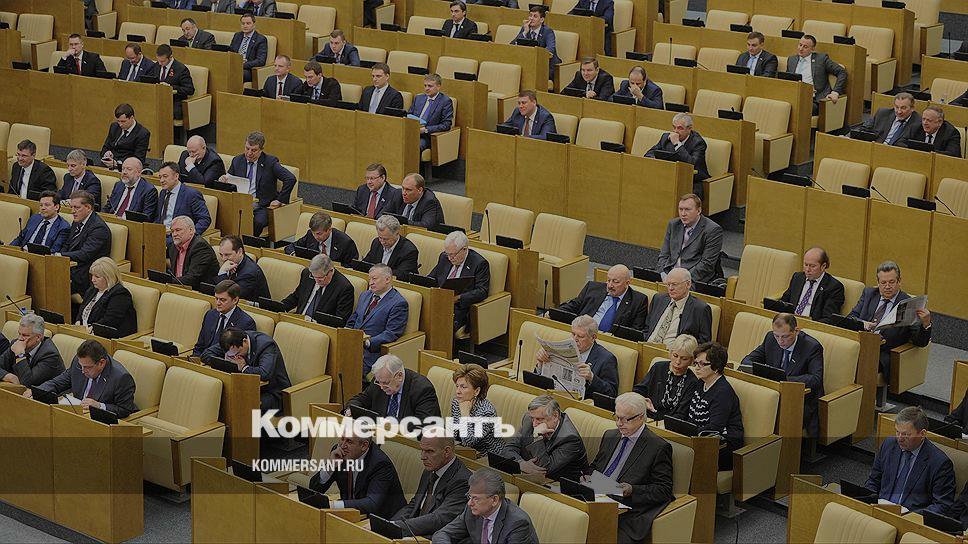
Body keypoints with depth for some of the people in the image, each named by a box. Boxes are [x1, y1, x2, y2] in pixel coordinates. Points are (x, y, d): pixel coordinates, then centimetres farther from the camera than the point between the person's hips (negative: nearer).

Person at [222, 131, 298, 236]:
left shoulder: (270, 162, 0)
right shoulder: (237, 161, 13)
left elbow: (291, 179, -9)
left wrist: (280, 200, -11)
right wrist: (223, 181, -5)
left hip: (260, 207, -3)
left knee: (258, 222, -35)